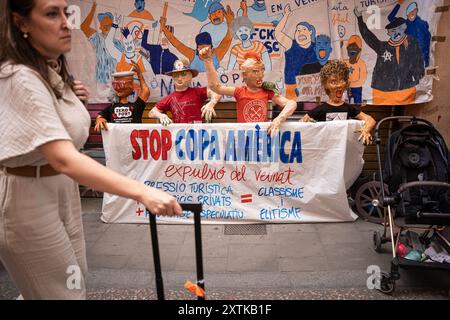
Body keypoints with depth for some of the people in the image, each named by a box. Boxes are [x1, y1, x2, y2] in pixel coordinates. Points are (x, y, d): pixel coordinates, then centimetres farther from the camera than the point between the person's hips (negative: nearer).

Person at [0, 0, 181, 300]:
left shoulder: (52, 71, 7)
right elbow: (63, 159, -39)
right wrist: (142, 191, -47)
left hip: (63, 190, 9)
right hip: (28, 201, -9)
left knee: (74, 284, 20)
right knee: (62, 292, 4)